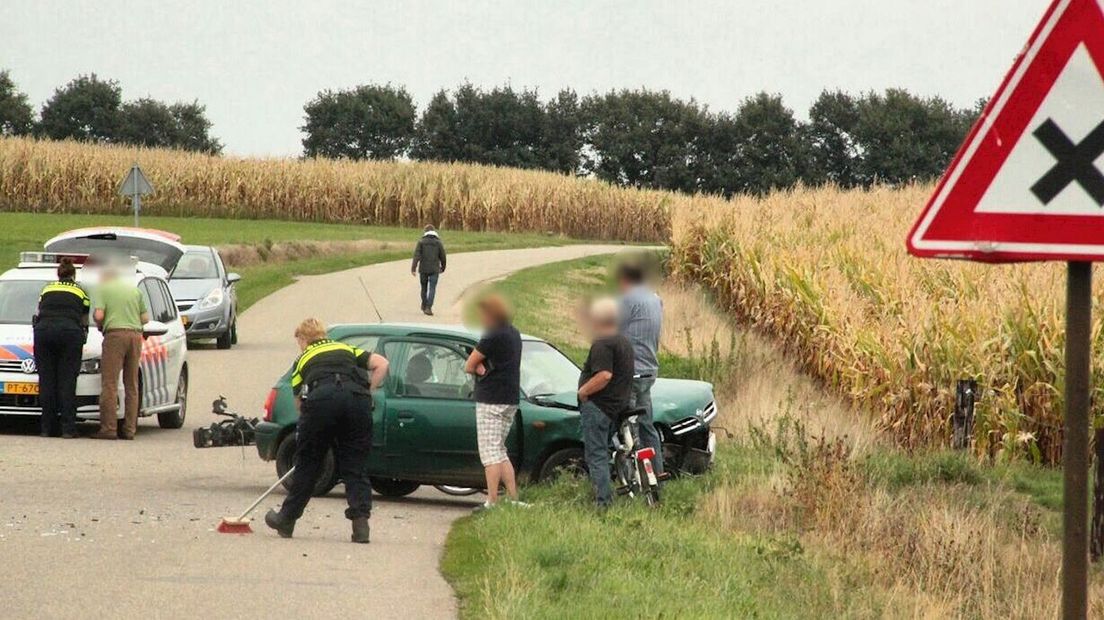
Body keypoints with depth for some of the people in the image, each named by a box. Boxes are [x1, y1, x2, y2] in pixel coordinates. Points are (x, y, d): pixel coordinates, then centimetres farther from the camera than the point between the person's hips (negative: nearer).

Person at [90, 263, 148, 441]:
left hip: (115, 334, -5)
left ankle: (109, 429, -12)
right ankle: (129, 429, 7)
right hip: (135, 334, 5)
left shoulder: (103, 289, 6)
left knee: (110, 384, -6)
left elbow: (98, 314, -6)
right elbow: (145, 318, 15)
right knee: (131, 386, 9)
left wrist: (100, 325, 14)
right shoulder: (135, 290, 20)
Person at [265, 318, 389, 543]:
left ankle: (287, 520, 25)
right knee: (355, 466, 10)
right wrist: (366, 393, 22)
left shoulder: (303, 360, 28)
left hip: (320, 398, -1)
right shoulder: (347, 349, 31)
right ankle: (361, 522, -1)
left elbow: (300, 400, 25)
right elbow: (381, 364, 19)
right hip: (357, 396, 1)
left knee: (307, 463, 13)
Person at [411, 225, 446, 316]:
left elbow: (416, 255, -10)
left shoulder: (421, 242, 0)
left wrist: (413, 268, -14)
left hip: (423, 269, 1)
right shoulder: (438, 242, 0)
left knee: (424, 287, 19)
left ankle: (424, 305, 33)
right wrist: (443, 268, 20)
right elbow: (442, 257, 3)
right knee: (432, 289, -2)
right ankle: (428, 307, -16)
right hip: (434, 270, -1)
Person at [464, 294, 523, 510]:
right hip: (511, 400, 9)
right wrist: (481, 366, -4)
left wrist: (476, 367, 6)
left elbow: (469, 365, -11)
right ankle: (514, 498, 12)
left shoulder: (493, 336, -15)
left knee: (490, 451, -8)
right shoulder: (513, 333, 15)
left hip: (491, 401, -9)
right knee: (499, 451, 16)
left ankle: (492, 502, -11)